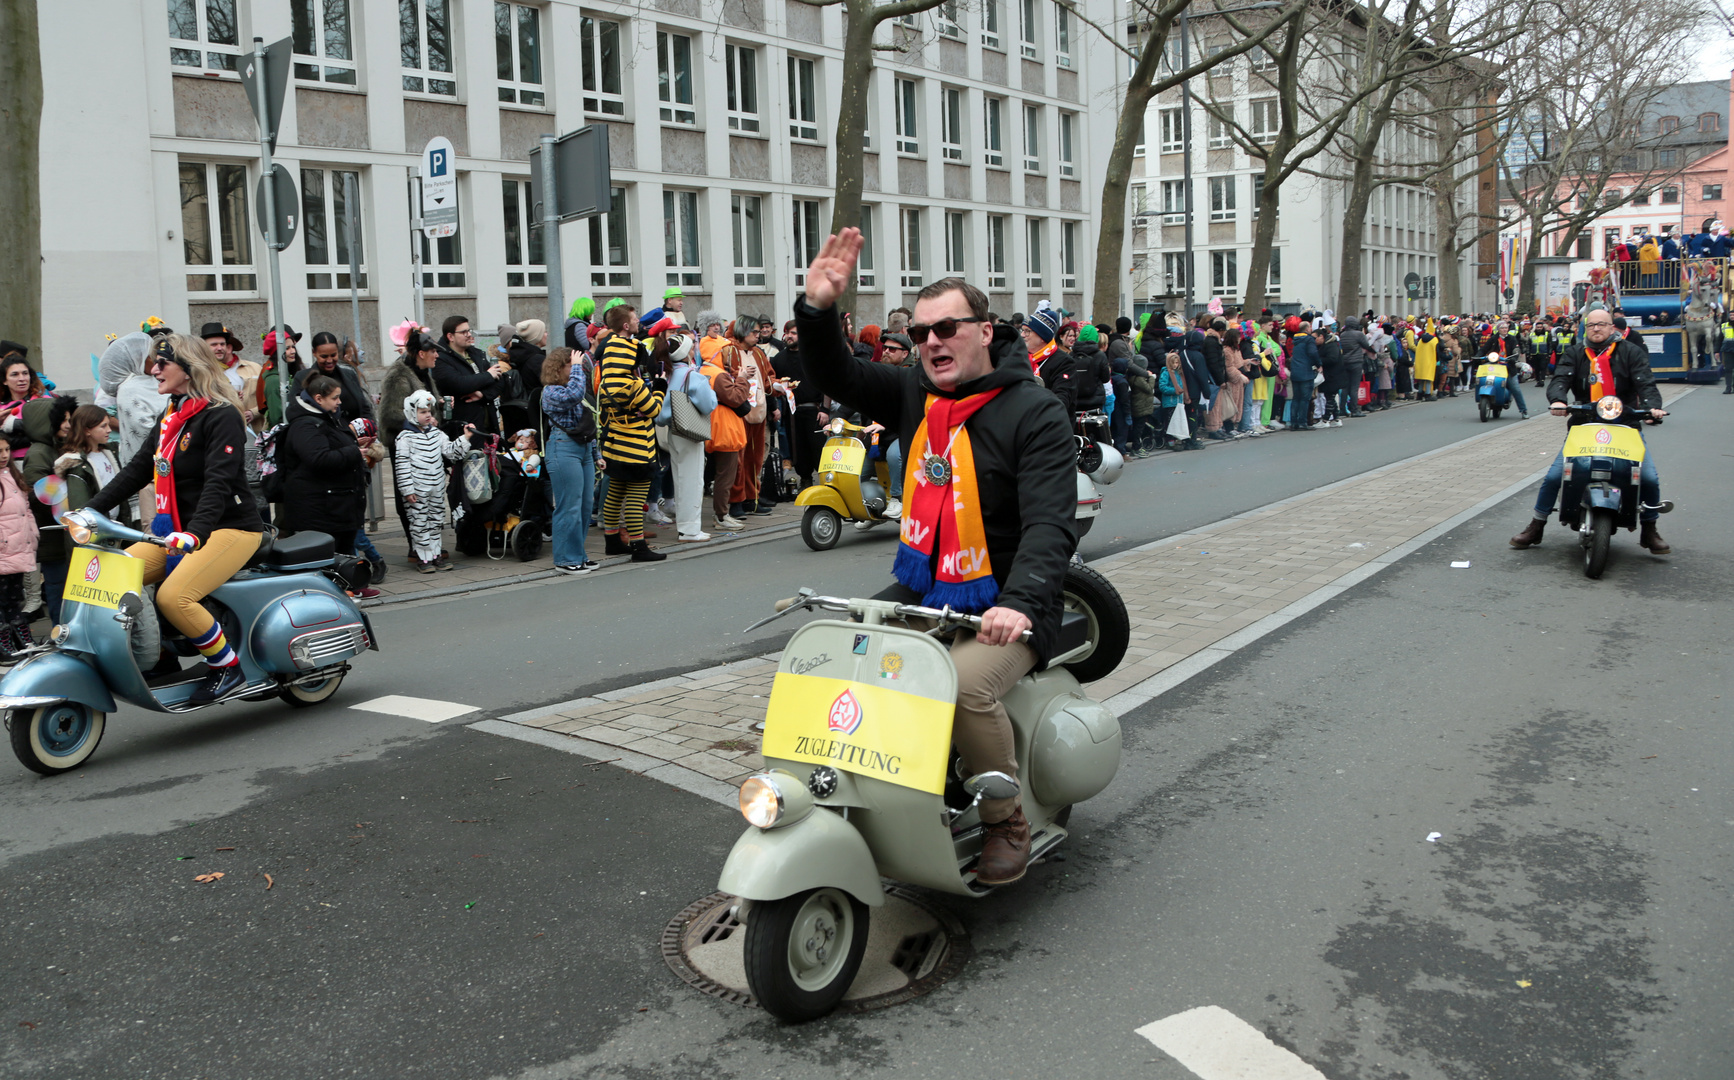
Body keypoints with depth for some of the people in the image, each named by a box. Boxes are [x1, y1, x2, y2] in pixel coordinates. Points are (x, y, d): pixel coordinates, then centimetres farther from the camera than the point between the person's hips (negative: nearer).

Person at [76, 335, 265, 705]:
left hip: (231, 528, -9)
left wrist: (195, 534, -39)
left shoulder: (221, 416, -13)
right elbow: (136, 470, 14)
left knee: (173, 596, -26)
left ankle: (228, 666, -7)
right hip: (176, 530, 9)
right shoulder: (170, 418, 15)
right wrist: (90, 511, 3)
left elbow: (218, 481, -26)